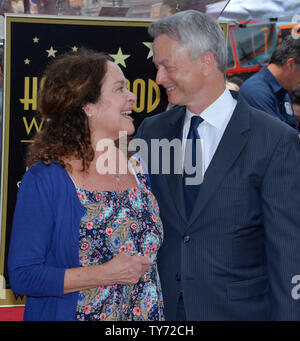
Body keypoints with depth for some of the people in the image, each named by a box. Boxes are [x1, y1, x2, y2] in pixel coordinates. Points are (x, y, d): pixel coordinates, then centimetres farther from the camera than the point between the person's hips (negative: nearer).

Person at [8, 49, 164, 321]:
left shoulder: (137, 169, 5)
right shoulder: (44, 180, -13)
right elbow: (23, 275, -16)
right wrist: (107, 274, -21)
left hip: (146, 314, 5)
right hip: (75, 314, -5)